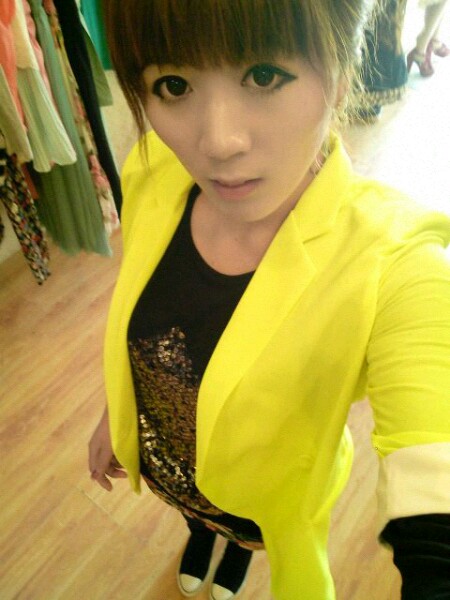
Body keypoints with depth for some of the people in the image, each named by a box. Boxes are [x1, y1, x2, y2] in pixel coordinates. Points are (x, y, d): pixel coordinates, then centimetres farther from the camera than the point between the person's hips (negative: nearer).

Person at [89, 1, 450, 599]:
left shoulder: (392, 271, -41)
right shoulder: (154, 176, -25)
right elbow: (133, 311, -7)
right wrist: (112, 414, 6)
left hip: (268, 497, -2)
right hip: (163, 461, 3)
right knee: (202, 517, 38)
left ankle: (240, 551, 74)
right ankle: (201, 534, 76)